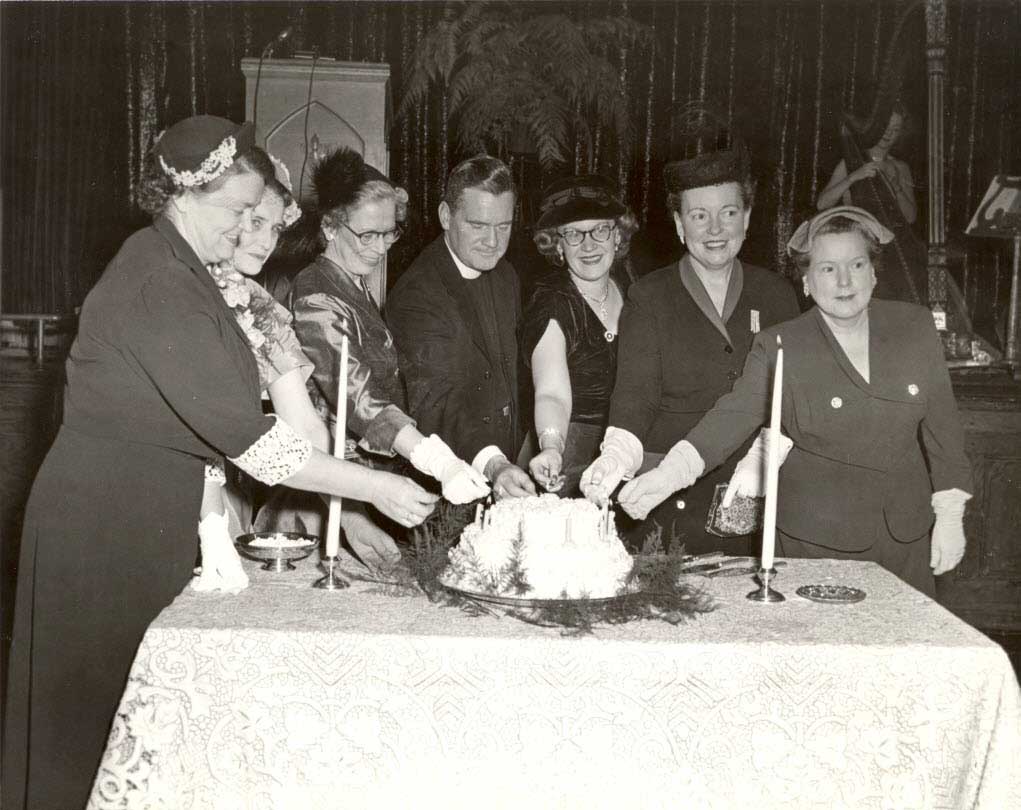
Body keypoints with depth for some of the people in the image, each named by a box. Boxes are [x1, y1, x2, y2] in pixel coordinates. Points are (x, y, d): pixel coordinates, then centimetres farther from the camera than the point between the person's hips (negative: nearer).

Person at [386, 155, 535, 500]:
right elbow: (436, 400, -27)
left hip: (506, 462, 6)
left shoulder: (505, 275, 10)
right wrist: (492, 464, -41)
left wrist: (511, 461, 10)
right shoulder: (415, 294, -16)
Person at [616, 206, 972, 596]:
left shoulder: (914, 326, 1)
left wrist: (949, 516, 2)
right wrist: (670, 474, -37)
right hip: (817, 539, -2)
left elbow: (941, 425, 4)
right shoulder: (779, 345, -8)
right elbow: (734, 414, -20)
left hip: (908, 534, 3)